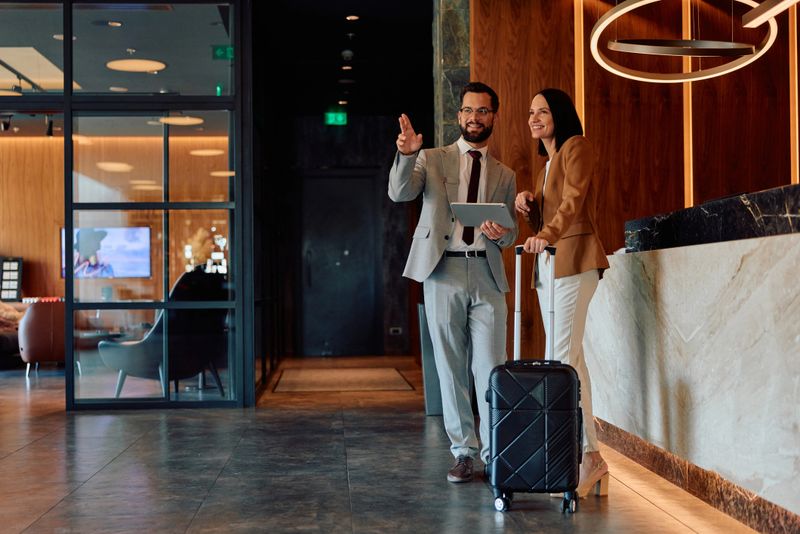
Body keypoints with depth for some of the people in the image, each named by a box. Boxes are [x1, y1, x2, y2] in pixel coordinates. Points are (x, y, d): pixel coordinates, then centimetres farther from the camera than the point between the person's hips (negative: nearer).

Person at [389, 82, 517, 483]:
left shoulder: (504, 175, 17)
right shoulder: (432, 160, 10)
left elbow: (511, 232, 18)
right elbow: (399, 193, -7)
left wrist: (501, 233, -6)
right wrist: (406, 154, -25)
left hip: (486, 273, 1)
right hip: (443, 272, -1)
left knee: (490, 366, -4)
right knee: (451, 368, 3)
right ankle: (463, 452, 12)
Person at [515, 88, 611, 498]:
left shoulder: (576, 147, -2)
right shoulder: (546, 163, 25)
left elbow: (573, 199, -18)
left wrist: (547, 235, -34)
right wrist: (528, 206, 5)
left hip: (573, 259, -9)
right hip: (548, 264, 9)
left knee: (562, 357, -18)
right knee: (568, 357, 5)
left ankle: (588, 456, -20)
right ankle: (586, 455, 6)